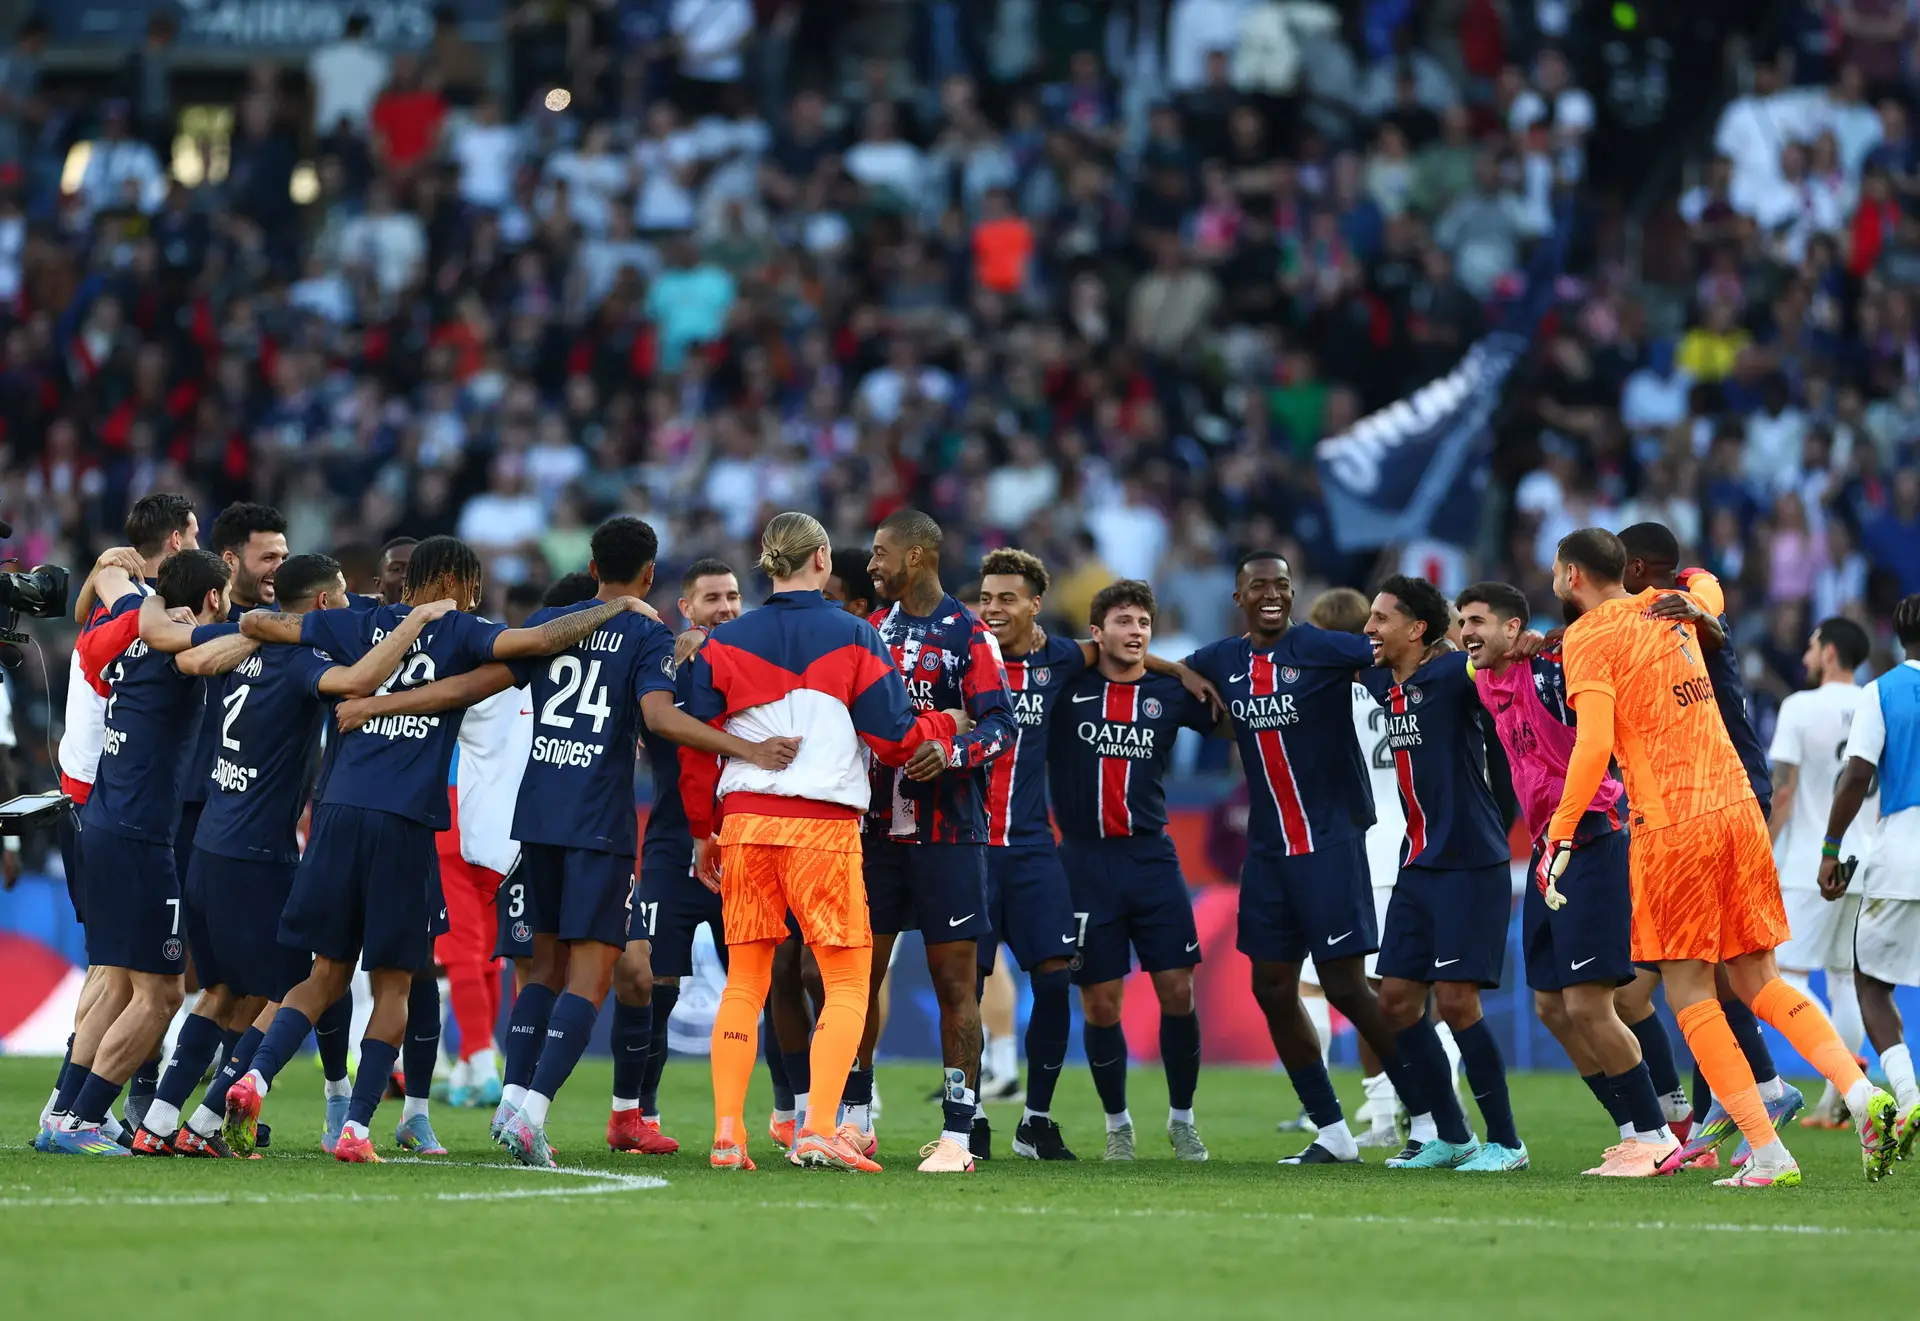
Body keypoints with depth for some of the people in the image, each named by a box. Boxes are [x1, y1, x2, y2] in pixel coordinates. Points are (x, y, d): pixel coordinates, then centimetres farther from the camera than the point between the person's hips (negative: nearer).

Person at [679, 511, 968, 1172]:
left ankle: (727, 1135, 4)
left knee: (744, 981, 10)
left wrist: (702, 831, 18)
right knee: (848, 981, 3)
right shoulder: (852, 638, 0)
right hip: (824, 825, -3)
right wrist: (946, 726, 21)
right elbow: (897, 739, 0)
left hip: (743, 821, 3)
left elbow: (695, 744, 8)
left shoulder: (723, 643, 8)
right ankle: (820, 1130, -10)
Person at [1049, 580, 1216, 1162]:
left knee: (1177, 990, -3)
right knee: (1101, 1001, 0)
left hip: (1151, 858, 1)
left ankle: (1181, 1119, 13)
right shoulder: (1065, 685, 1)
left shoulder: (1170, 692, 5)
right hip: (1085, 862, -1)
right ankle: (1117, 1125, 17)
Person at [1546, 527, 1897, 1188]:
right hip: (1739, 808, 7)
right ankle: (1862, 1093, -7)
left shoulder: (1589, 638, -6)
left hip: (1670, 824, -7)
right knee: (1757, 979, 12)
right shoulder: (1668, 613, 15)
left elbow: (1594, 745, -17)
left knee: (1688, 990, 1)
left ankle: (1768, 1153, -6)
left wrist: (1559, 837, -14)